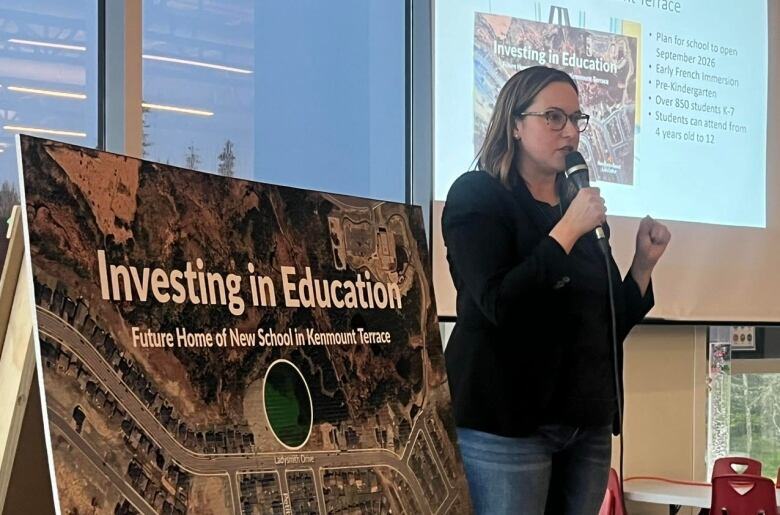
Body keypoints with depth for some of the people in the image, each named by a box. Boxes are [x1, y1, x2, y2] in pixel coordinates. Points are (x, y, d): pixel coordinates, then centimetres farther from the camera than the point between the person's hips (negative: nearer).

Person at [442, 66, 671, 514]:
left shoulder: (577, 207, 16)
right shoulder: (477, 196, -2)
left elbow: (609, 327, 18)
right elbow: (498, 305, -17)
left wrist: (644, 263, 5)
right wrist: (567, 231, -15)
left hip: (587, 424, 6)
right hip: (507, 423, -6)